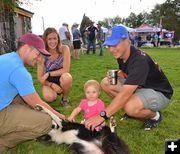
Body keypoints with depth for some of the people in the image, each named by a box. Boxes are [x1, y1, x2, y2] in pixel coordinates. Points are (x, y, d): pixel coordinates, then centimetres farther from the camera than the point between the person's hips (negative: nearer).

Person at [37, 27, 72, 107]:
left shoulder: (64, 49, -18)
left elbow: (65, 70, -23)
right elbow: (40, 78, -12)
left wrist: (48, 74, -19)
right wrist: (52, 85, -28)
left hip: (62, 80, 0)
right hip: (49, 82, 0)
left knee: (66, 77, -35)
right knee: (49, 97, -30)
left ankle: (65, 98, -6)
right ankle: (54, 92, 9)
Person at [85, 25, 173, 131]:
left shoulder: (139, 60, -32)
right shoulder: (121, 55, -6)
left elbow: (125, 94, -41)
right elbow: (125, 74, 14)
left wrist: (102, 116, -42)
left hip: (159, 92, -8)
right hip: (139, 87, 8)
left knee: (130, 107, -38)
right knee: (105, 83, -3)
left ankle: (155, 115, -3)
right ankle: (133, 110, 9)